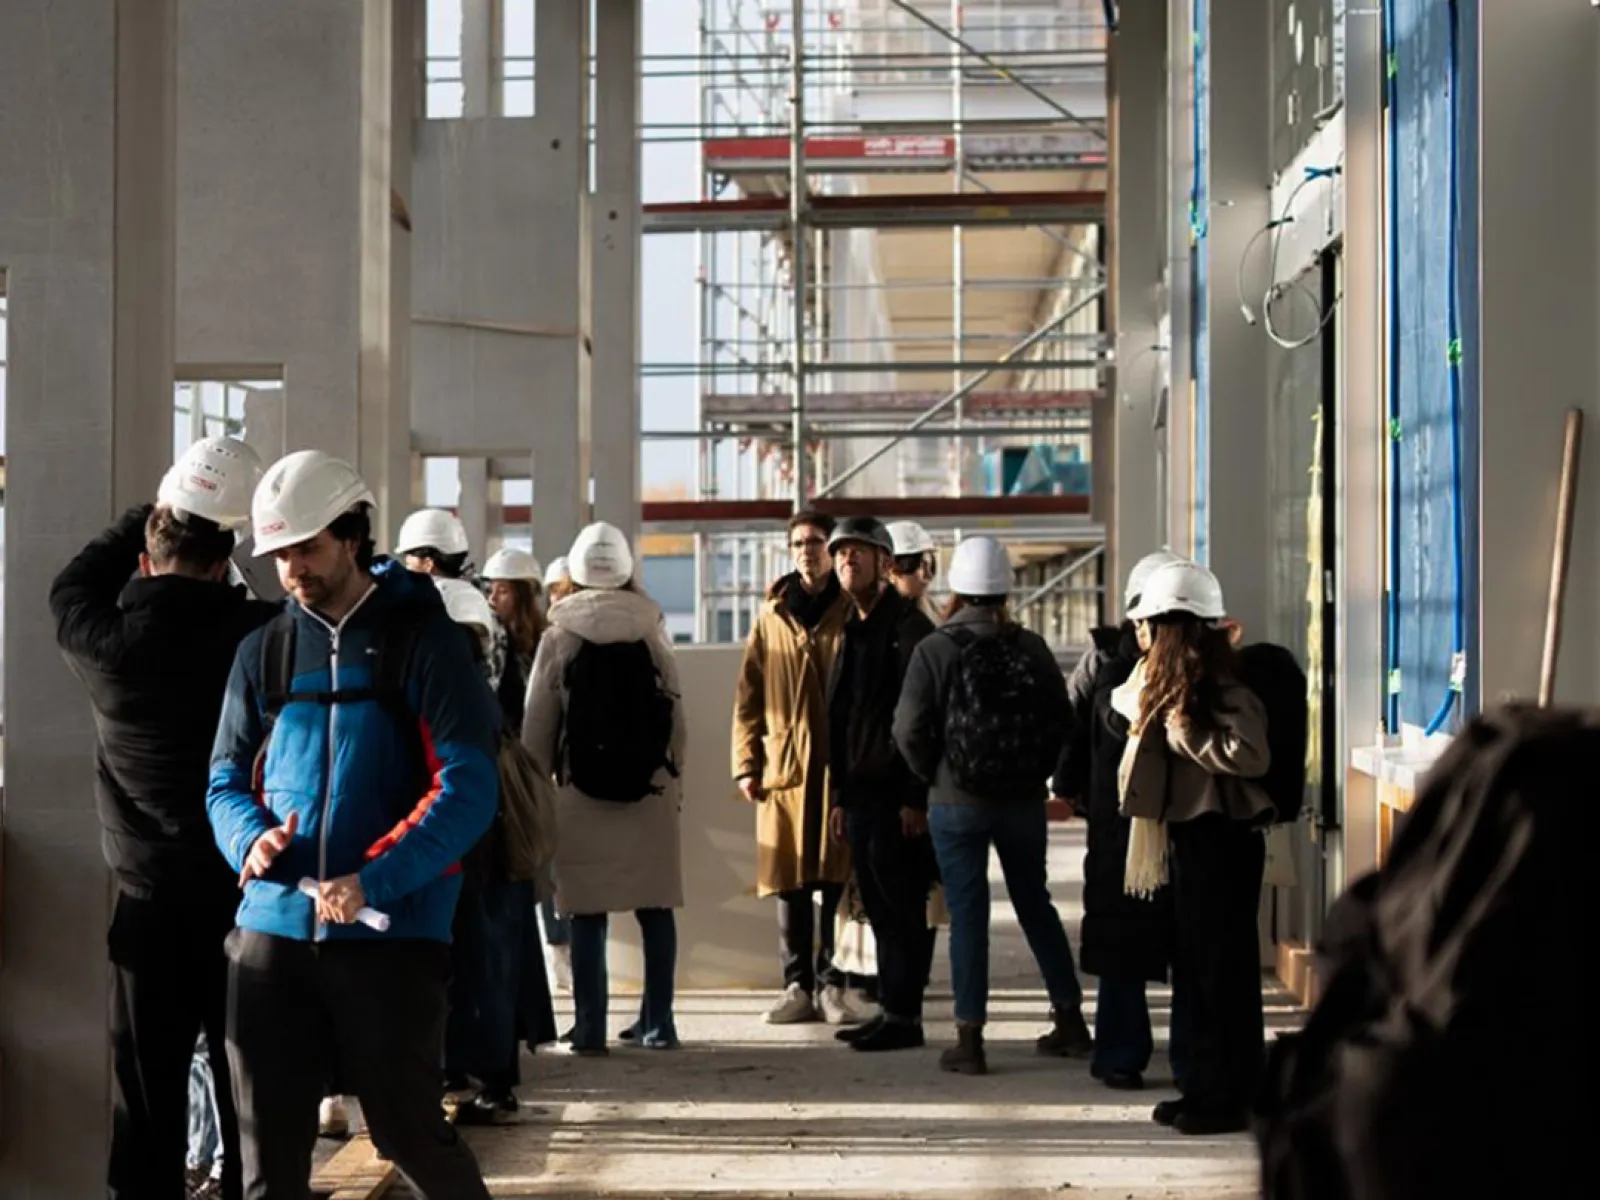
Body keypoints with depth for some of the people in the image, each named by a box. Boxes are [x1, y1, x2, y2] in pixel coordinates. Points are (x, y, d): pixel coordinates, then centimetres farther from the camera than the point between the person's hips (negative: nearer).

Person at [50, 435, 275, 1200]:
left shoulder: (111, 643, -8)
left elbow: (71, 588, 13)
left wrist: (153, 513, 13)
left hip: (150, 902, 0)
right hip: (250, 896, 0)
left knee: (148, 1100, 6)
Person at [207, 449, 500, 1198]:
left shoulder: (423, 640, -4)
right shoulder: (263, 651, 10)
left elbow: (469, 786, -11)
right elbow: (228, 779, 13)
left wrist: (374, 881, -22)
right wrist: (250, 837, -11)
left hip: (393, 931, -4)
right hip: (272, 927, 4)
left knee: (408, 1130, 4)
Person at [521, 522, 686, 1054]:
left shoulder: (559, 638, -1)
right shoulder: (652, 633, 4)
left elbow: (537, 721, -1)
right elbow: (676, 712, 5)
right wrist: (675, 780, 14)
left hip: (582, 792, -2)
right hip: (652, 788, 2)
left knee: (588, 913, 2)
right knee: (655, 907, 8)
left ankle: (591, 1026, 0)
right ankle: (657, 1022, 11)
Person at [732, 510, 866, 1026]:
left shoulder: (854, 613, 4)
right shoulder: (771, 616, 9)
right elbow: (748, 696, 9)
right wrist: (746, 763, 2)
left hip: (843, 767, -2)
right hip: (784, 766, 2)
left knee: (838, 881, 0)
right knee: (790, 882, 4)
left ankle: (832, 984, 7)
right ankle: (797, 985, 11)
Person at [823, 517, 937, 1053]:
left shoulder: (908, 627, -9)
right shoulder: (853, 631, 18)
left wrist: (916, 798, -19)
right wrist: (841, 796, 17)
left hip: (898, 794, -9)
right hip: (862, 793, 9)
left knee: (902, 907, -5)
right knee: (880, 908, 11)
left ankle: (903, 1015, 0)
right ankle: (890, 1009, 17)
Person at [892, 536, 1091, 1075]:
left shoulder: (936, 650, -11)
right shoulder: (1032, 647, -1)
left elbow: (910, 731, -13)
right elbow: (1061, 720, 1)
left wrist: (936, 777, 3)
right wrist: (1034, 773, 11)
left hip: (957, 802, -3)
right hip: (1023, 801, 3)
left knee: (967, 912, 3)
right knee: (1034, 901, 17)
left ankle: (969, 1039, 4)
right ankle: (1070, 1020, 22)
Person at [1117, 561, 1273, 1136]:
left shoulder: (1221, 690, -16)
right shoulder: (1170, 684, 12)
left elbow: (1250, 755, -28)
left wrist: (1183, 731, -20)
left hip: (1221, 837, -10)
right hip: (1188, 835, 10)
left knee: (1222, 970, -2)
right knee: (1193, 970, 14)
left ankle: (1229, 1096, 5)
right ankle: (1205, 1088, 22)